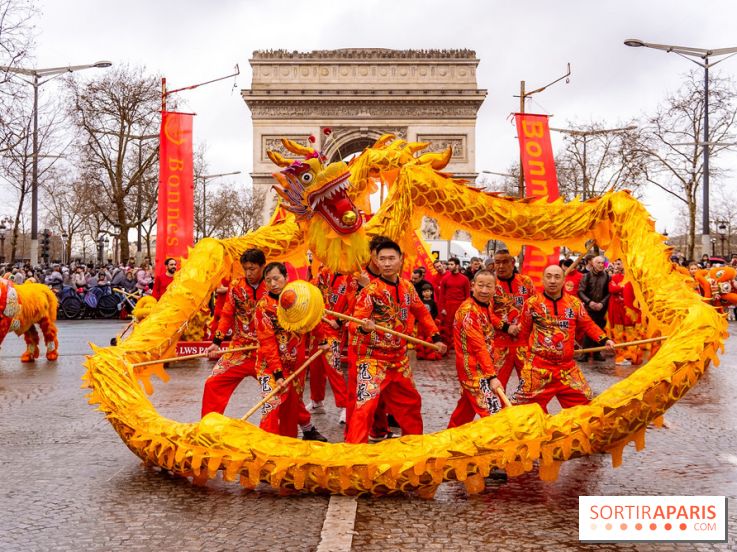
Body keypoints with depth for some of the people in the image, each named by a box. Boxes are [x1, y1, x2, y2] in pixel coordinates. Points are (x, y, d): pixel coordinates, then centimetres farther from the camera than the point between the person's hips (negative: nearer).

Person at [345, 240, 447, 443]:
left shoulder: (407, 287, 2)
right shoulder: (369, 291, -16)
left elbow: (422, 313, 17)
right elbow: (356, 322, -21)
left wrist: (436, 337, 14)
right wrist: (364, 326, -43)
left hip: (399, 357, 6)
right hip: (373, 358, -6)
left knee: (411, 401, 21)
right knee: (365, 406, -17)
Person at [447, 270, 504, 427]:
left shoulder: (486, 305, 5)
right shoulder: (468, 310, -21)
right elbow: (479, 346, -27)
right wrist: (492, 376, -31)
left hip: (480, 367, 9)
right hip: (473, 368, -9)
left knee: (467, 407, 22)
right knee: (493, 412, -12)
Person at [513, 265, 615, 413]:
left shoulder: (574, 303, 5)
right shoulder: (532, 303, -4)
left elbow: (588, 324, 13)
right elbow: (524, 331, 5)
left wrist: (604, 340, 1)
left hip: (567, 367, 3)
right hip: (538, 367, -3)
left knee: (583, 403, 13)